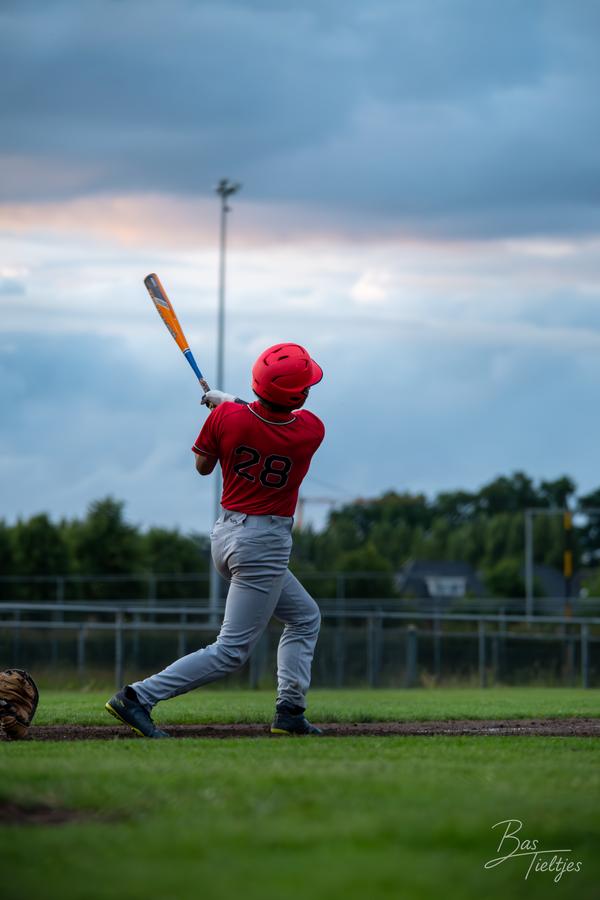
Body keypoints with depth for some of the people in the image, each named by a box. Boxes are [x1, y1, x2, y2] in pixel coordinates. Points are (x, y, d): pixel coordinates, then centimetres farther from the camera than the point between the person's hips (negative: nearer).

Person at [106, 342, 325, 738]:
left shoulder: (226, 416, -10)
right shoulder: (310, 430, -15)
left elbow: (203, 465, 6)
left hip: (226, 534, 7)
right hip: (265, 544, -7)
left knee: (305, 618, 23)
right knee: (231, 651, -3)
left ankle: (290, 713, 17)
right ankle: (137, 698, -13)